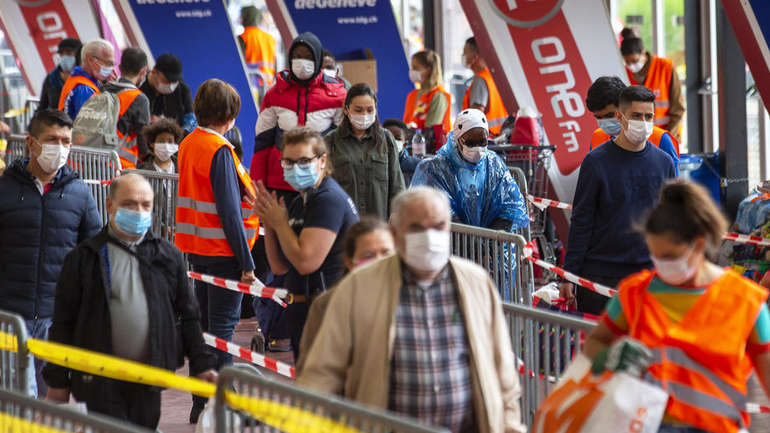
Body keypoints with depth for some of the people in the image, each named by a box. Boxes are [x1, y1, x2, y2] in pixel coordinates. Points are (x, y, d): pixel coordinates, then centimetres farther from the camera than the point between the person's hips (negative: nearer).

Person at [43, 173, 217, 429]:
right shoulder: (84, 257, 1)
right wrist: (58, 381, 0)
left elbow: (188, 316, 15)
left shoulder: (168, 257, 11)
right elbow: (63, 322, 2)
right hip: (99, 382, -3)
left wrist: (202, 366, 7)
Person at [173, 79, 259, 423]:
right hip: (222, 251, -8)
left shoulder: (188, 145, 9)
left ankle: (201, 405, 20)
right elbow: (228, 210, -19)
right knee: (222, 326, -4)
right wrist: (246, 262, -17)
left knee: (205, 324, 15)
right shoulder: (219, 150, -17)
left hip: (196, 249, 8)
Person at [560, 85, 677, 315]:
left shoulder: (664, 162, 7)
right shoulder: (596, 162, -3)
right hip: (599, 276, -3)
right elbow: (581, 222, -1)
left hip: (649, 272, 3)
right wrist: (568, 275, -5)